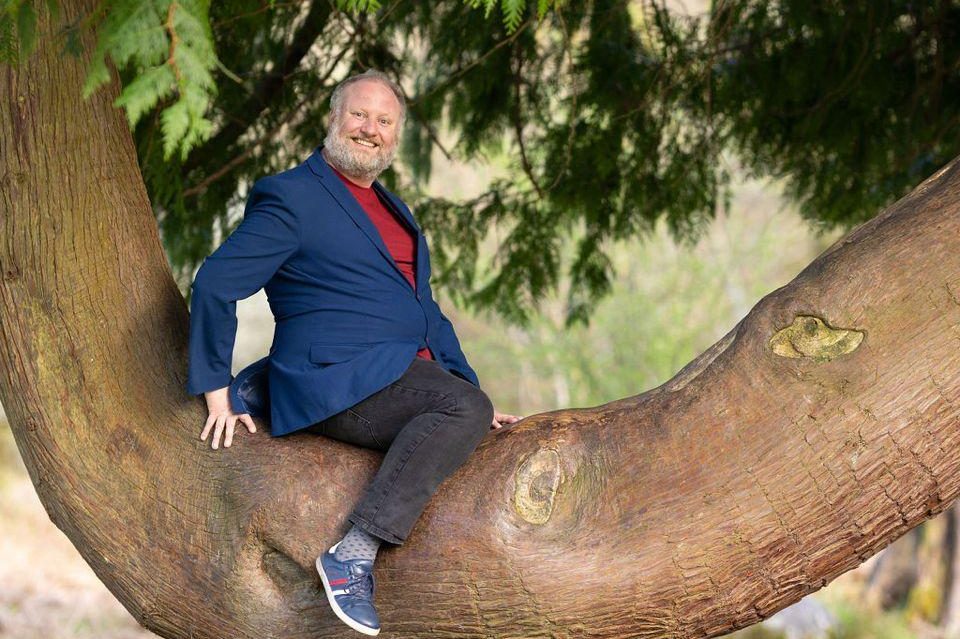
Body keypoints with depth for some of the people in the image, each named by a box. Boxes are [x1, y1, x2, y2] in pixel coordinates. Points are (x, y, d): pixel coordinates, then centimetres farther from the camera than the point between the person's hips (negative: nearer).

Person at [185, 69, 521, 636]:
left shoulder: (393, 209, 24)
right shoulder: (291, 197, -3)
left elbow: (424, 309, 28)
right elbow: (215, 284, -8)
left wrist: (473, 391, 18)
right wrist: (216, 391, -10)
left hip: (404, 374, 11)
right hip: (339, 379, -11)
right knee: (464, 410, -28)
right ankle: (355, 554, -34)